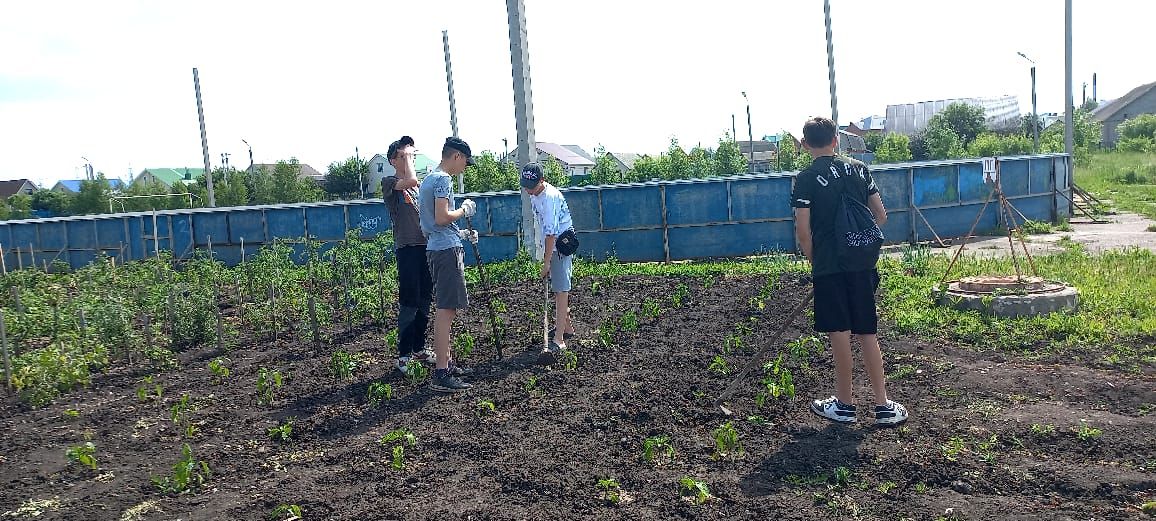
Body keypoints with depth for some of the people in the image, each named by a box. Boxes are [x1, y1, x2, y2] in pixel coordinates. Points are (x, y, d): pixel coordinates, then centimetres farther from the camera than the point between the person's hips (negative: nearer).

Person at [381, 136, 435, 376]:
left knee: (424, 302, 11)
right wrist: (406, 156, -8)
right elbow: (411, 180, -23)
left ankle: (419, 349, 23)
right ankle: (403, 355, 1)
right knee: (409, 304, -6)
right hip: (407, 248, -7)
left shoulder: (418, 185, 19)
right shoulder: (389, 182, -2)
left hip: (426, 247, 7)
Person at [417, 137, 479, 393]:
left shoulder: (428, 180, 20)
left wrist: (461, 234, 23)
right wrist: (464, 210, -4)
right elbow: (441, 218, -21)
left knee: (445, 310, 17)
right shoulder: (443, 180, -11)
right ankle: (441, 374, -11)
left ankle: (446, 362, 26)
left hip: (435, 249, 11)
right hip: (447, 250, -11)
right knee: (446, 310, -11)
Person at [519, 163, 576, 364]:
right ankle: (567, 327, 35)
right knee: (557, 288, 19)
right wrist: (544, 252, 20)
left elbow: (551, 233, -26)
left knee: (560, 290, -14)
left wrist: (546, 262, -25)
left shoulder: (550, 198, -24)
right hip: (551, 246, 10)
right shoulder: (534, 195, 7)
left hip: (561, 245, -10)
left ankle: (559, 340, -19)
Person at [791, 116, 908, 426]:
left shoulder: (806, 179, -7)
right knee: (867, 332, 9)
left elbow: (803, 231, -11)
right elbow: (881, 216, 9)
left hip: (829, 265, -4)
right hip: (862, 263, 5)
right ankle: (883, 406, 11)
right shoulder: (859, 169, 8)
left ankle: (845, 404, 14)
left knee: (839, 332, 3)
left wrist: (814, 262, 4)